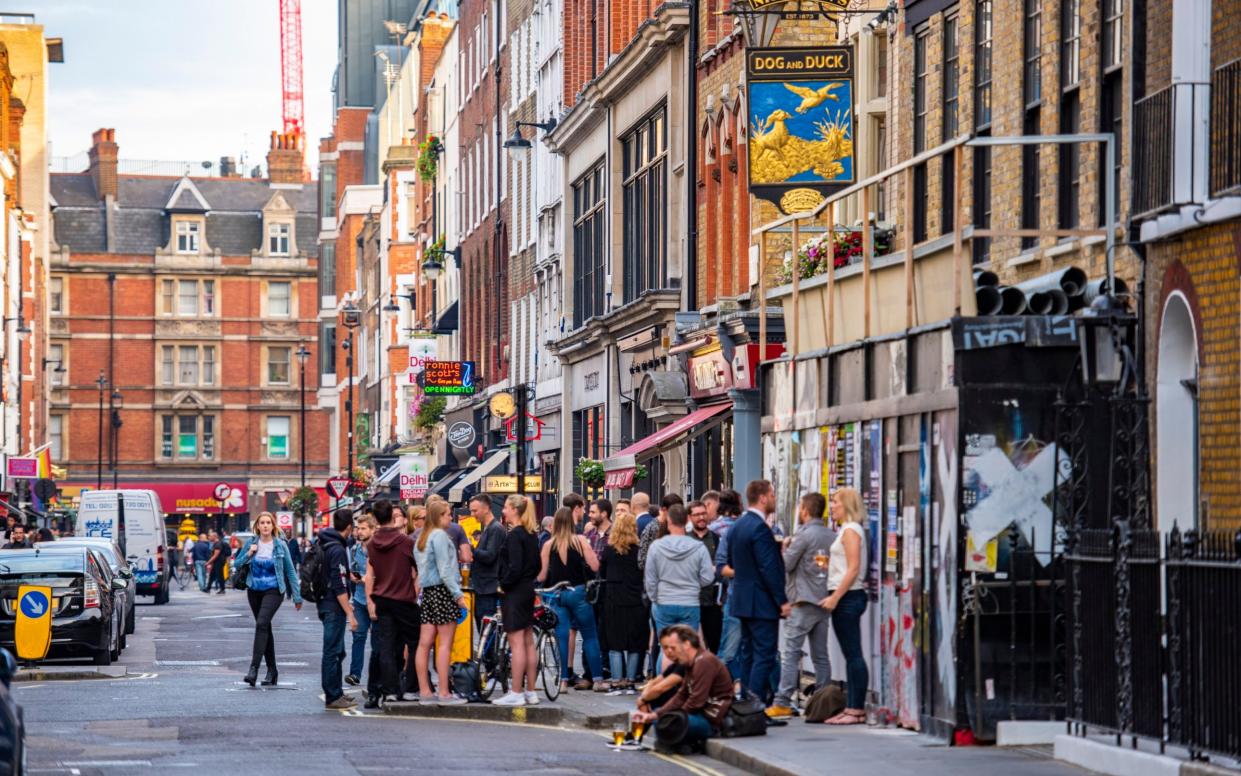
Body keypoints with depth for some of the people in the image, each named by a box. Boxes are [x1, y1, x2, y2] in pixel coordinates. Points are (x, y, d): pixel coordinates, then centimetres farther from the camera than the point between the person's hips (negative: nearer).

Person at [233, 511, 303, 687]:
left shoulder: (280, 545, -4)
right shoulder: (251, 544, 3)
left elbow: (290, 571, 1)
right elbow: (236, 565, 7)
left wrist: (297, 596, 1)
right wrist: (248, 554, -11)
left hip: (273, 591, -4)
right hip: (254, 591, 4)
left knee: (261, 624, -22)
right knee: (265, 628, 11)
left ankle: (254, 668, -27)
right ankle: (271, 669, 20)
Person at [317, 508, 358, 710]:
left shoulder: (324, 545, 11)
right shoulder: (338, 550, -18)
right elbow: (339, 586, -21)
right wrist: (350, 613, -19)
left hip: (326, 604, 10)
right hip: (334, 607, -10)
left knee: (337, 651, 17)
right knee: (333, 652, -5)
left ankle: (336, 692, 24)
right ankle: (333, 697, -2)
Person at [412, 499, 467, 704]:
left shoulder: (421, 538, 17)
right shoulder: (440, 535, -9)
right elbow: (444, 570, -15)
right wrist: (458, 594, -14)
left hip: (427, 592, 9)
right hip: (442, 590, -9)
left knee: (425, 643, 4)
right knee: (445, 643, -7)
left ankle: (425, 692, 6)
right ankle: (444, 693, -9)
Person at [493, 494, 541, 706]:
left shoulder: (514, 535, -15)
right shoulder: (531, 535, 12)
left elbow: (514, 567, -22)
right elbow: (537, 565, 16)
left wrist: (503, 584, -10)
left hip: (515, 591, -9)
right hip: (528, 589, 9)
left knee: (516, 643, -7)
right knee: (528, 642, 11)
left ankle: (516, 693, -6)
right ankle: (530, 691, 15)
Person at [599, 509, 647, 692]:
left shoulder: (609, 549, -3)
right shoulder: (638, 550, -6)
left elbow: (602, 573, 9)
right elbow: (645, 574, 1)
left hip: (613, 601, 0)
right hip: (635, 600, 0)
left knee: (615, 644, 4)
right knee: (634, 645, 8)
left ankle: (617, 682, 1)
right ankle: (630, 681, 8)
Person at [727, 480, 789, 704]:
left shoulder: (737, 526, 12)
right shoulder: (759, 528, -17)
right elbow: (769, 568, -20)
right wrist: (782, 601, -17)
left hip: (741, 599, 10)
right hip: (762, 602, -10)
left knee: (748, 655, 14)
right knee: (764, 656, -7)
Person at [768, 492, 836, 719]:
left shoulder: (803, 535, -11)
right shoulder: (833, 536, 6)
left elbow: (786, 565, -8)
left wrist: (786, 547, 10)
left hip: (804, 602, -6)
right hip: (825, 601, 6)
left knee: (790, 653, -6)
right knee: (820, 655, 11)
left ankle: (782, 703, -10)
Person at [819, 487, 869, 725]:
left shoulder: (850, 530, -11)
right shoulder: (848, 529, 18)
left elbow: (853, 568, -18)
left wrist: (835, 597, -19)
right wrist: (829, 563, 14)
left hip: (848, 598, -10)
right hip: (846, 598, 10)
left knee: (853, 654, -9)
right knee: (850, 655, 10)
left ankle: (857, 710, -9)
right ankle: (851, 708, 11)